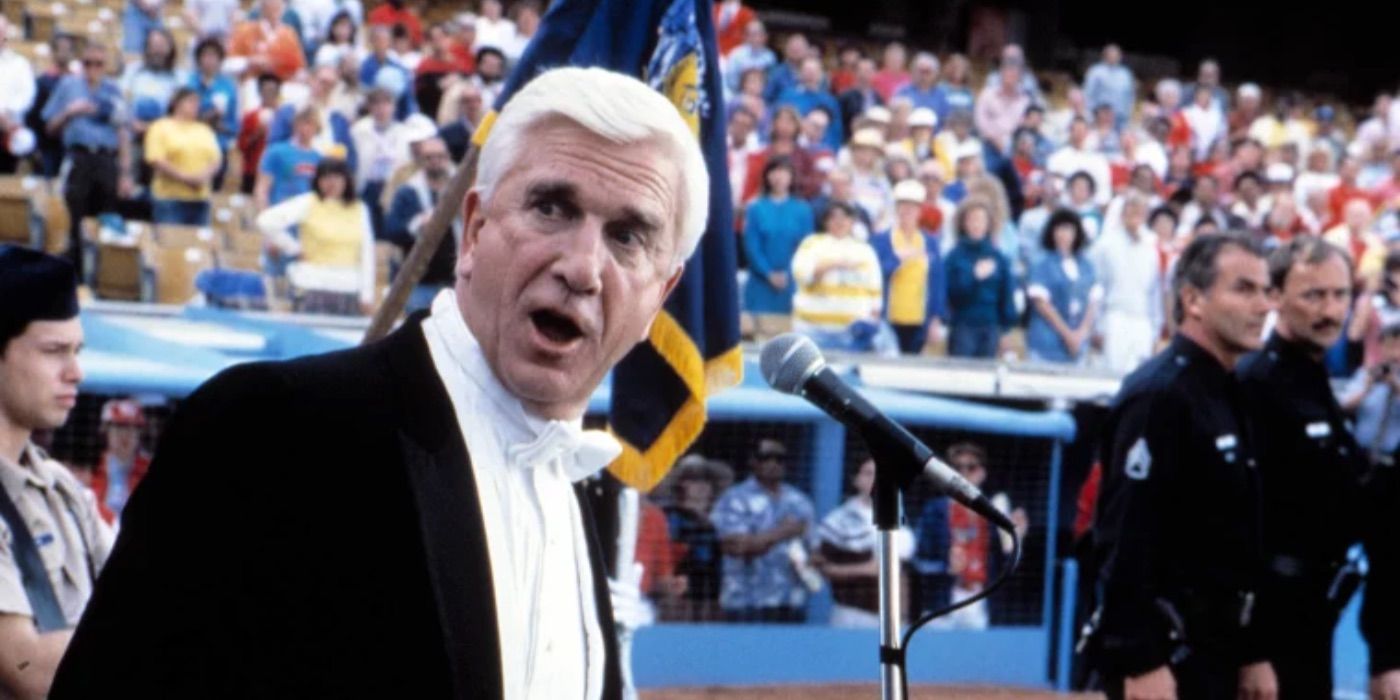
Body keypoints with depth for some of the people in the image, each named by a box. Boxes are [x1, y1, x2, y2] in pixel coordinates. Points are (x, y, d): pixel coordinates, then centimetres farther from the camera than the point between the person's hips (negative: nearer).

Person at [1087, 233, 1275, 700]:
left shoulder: (1231, 398, 15)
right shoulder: (1159, 396, -14)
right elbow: (1126, 542, -21)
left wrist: (1252, 654, 17)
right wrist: (1140, 661, -24)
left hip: (1211, 650, 10)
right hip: (1164, 650, -10)